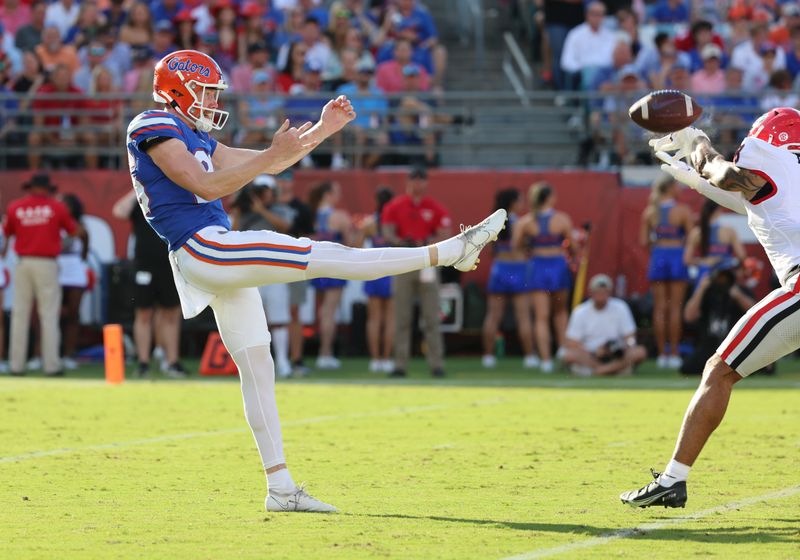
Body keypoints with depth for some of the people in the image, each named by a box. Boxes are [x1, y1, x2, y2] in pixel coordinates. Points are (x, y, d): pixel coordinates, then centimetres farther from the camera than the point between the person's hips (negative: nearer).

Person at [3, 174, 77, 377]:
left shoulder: (15, 207, 4)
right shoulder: (56, 207, 0)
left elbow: (6, 233, 15)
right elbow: (73, 230, 9)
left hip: (23, 263, 2)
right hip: (47, 264, -2)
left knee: (20, 314, 5)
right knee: (49, 315, 0)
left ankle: (16, 365, 4)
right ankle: (52, 365, -3)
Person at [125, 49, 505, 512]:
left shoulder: (194, 136, 23)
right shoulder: (153, 127, -5)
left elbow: (267, 165, 23)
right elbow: (206, 185, -16)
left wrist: (323, 130, 17)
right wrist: (272, 154, -20)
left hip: (214, 257, 10)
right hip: (200, 246, -10)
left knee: (257, 368, 8)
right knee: (325, 258, -12)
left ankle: (280, 487, 8)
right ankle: (450, 252, -12)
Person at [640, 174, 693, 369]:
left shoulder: (649, 212, 2)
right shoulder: (683, 211, -7)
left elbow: (643, 241, 0)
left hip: (657, 256, 3)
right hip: (677, 256, -3)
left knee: (659, 307, 5)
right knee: (675, 307, 0)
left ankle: (662, 354, 5)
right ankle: (674, 353, -1)